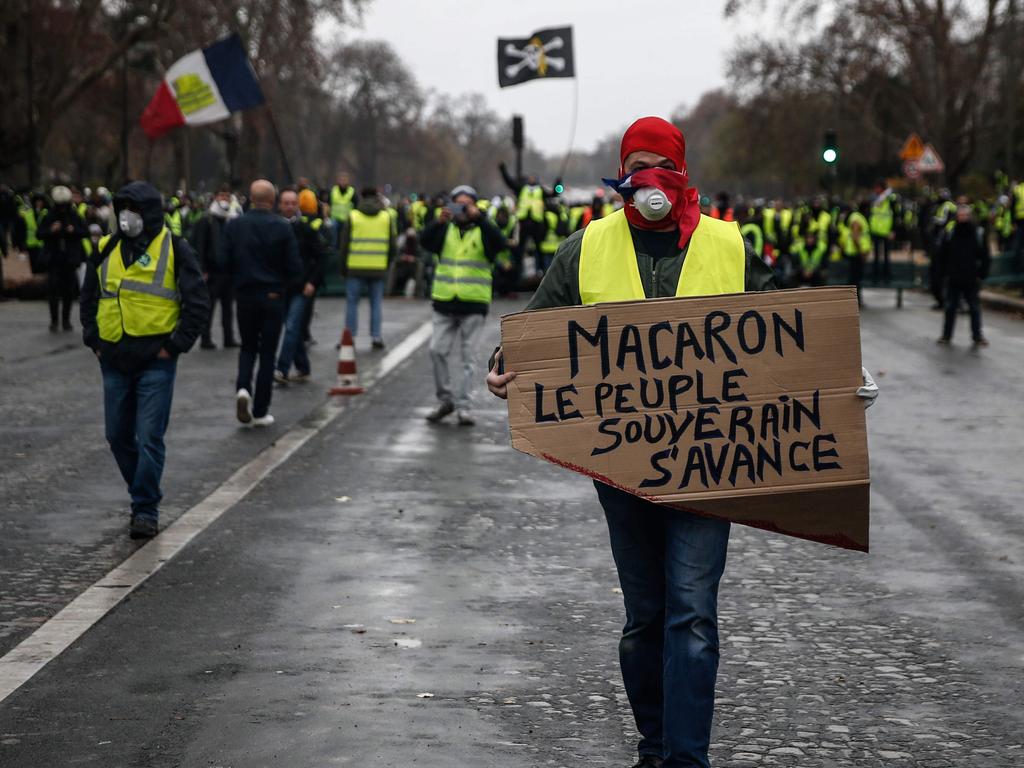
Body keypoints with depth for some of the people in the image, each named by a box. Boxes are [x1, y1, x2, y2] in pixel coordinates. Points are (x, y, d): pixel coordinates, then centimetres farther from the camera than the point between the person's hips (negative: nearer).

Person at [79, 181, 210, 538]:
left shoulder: (174, 250, -3)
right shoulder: (105, 250, 9)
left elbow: (198, 303, -4)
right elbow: (89, 298, 20)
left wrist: (175, 345, -8)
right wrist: (94, 340, 10)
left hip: (156, 361, -5)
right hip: (114, 361, 5)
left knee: (149, 438, -7)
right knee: (118, 436, 10)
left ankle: (146, 509, 0)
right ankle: (145, 495, 27)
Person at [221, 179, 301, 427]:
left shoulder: (234, 225, -5)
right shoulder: (282, 227, -10)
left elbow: (224, 262, -5)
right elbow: (295, 268, -9)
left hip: (244, 295, 2)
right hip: (273, 296, -2)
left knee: (248, 347, 19)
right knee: (267, 353, 7)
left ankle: (243, 388, -8)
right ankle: (260, 412, 7)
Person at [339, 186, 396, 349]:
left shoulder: (353, 217, -2)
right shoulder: (386, 217, 4)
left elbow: (344, 245, 0)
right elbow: (393, 246, 7)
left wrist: (343, 268, 9)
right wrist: (387, 264, 19)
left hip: (355, 268, -2)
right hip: (378, 269, 2)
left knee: (352, 302, 5)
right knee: (376, 303, 9)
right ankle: (377, 337, 6)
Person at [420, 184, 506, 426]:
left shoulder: (483, 231, 2)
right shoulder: (445, 230, 9)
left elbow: (500, 243, -18)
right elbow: (426, 242, -8)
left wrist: (479, 219, -27)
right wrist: (440, 222, -25)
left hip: (473, 304, -2)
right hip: (444, 302, 2)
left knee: (469, 357, 0)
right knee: (437, 351, -2)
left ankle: (463, 405, 4)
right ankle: (445, 399, 13)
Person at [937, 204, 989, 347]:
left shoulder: (979, 233, -2)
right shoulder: (950, 233, 1)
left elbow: (985, 257, 3)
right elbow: (943, 254, 7)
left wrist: (981, 274, -3)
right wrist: (946, 271, 1)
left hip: (972, 280, -1)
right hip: (953, 279, 1)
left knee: (975, 308, 4)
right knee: (950, 307, 6)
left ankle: (977, 336, 12)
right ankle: (946, 335, 14)